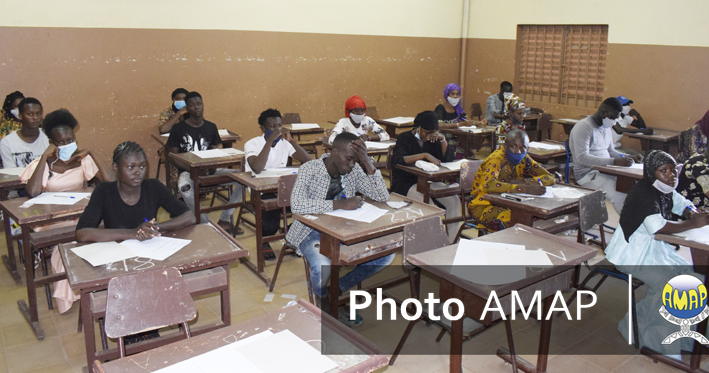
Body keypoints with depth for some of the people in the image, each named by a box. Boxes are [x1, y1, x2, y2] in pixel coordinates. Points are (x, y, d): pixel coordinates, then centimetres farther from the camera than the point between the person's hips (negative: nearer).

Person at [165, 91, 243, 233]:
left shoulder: (211, 127, 13)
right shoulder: (178, 128, 2)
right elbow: (172, 156, 0)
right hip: (188, 171, -3)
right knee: (184, 187, -40)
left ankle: (224, 220, -10)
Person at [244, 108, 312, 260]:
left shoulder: (284, 143, 5)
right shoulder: (252, 144, -9)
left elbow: (308, 161, -5)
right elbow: (257, 169, -29)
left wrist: (292, 140, -15)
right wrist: (270, 140, -25)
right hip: (259, 191, -5)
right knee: (271, 224, -30)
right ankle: (263, 241, 6)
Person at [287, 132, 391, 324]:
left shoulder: (354, 171, -3)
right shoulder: (310, 170, -17)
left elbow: (382, 196, -10)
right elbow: (297, 205, -32)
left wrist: (367, 162, -21)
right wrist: (339, 204, -35)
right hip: (312, 231, -5)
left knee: (387, 253, -10)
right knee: (322, 267, -35)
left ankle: (337, 289, 6)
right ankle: (323, 300, 4)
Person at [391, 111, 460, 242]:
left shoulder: (432, 139, 10)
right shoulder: (405, 138, -5)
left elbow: (448, 159, 2)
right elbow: (398, 160, -24)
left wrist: (442, 139, -13)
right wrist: (425, 155, -29)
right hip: (406, 184, -5)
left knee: (454, 200, -17)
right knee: (428, 204, -32)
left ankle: (452, 242, -8)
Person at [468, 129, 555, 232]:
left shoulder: (523, 159, 1)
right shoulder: (496, 159, -21)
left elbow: (550, 178, 1)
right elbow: (487, 185, -40)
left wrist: (524, 182, -19)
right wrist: (525, 189, -44)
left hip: (508, 203, 7)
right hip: (484, 205, -7)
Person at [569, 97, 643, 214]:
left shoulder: (606, 127, 16)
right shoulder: (584, 127, -13)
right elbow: (582, 157, -23)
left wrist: (628, 158, 6)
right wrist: (614, 162, -29)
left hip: (605, 171, 9)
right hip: (588, 174, -9)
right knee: (620, 197, -29)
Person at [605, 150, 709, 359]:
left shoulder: (665, 190, 4)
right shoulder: (644, 192, -24)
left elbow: (681, 203, 22)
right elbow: (657, 226, -36)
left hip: (653, 246, 10)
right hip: (631, 252, -10)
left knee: (686, 272, -2)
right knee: (666, 282, -22)